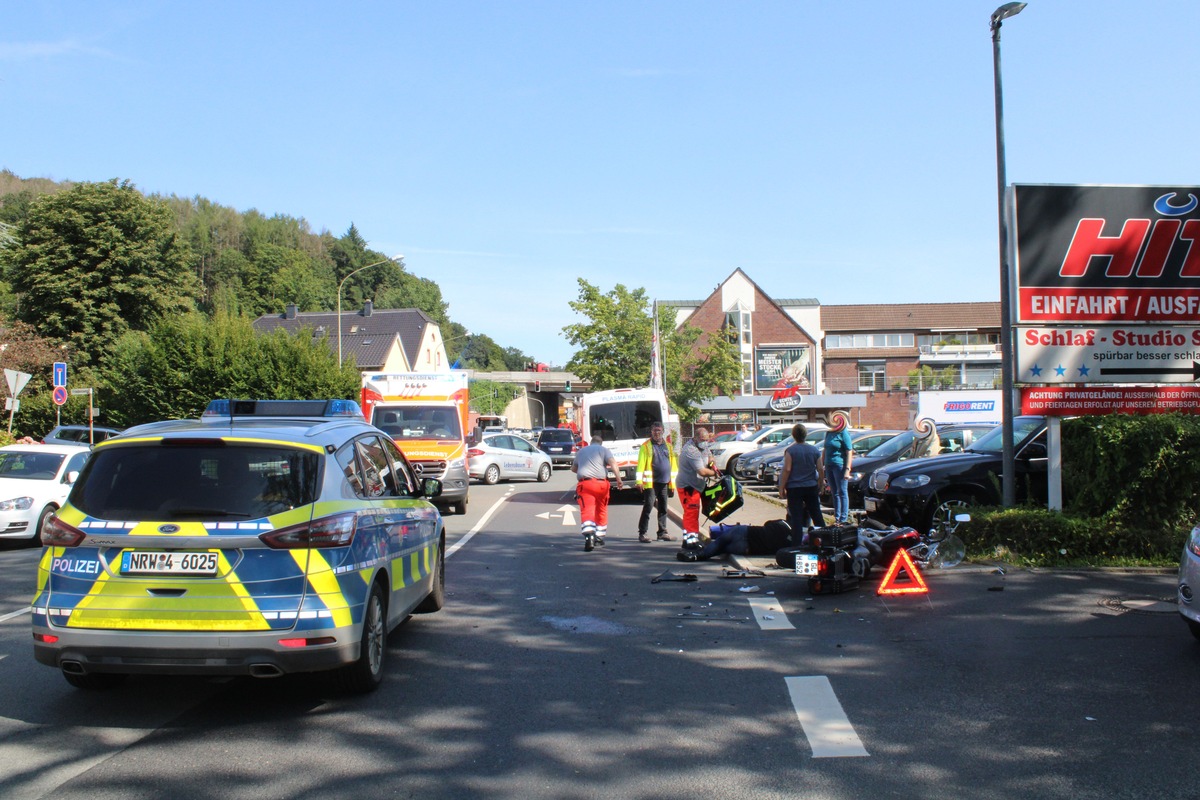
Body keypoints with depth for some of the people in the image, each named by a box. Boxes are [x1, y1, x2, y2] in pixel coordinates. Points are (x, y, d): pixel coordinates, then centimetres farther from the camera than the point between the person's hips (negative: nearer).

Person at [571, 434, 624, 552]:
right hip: (601, 483, 0)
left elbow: (573, 468, 37)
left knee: (587, 511, -11)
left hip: (584, 483, 0)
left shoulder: (580, 451, 24)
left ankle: (589, 536, -34)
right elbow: (613, 463, -5)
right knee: (601, 511, 17)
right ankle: (599, 538, 26)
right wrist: (619, 479, -9)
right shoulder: (603, 449, 13)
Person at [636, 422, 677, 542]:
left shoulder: (668, 446, 15)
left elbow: (673, 465, 17)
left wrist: (673, 482, 13)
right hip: (650, 483, -5)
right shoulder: (646, 446, -1)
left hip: (665, 483, 5)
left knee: (663, 509, 10)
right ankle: (642, 533, -4)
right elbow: (641, 465, -7)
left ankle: (662, 533, 18)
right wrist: (639, 481, -14)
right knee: (648, 508, -7)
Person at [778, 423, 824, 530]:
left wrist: (781, 488, -8)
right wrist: (820, 486, 15)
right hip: (811, 487, 4)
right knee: (816, 515, 14)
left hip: (794, 488, -4)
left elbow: (787, 470, -14)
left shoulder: (790, 450, -9)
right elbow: (820, 470, 4)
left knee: (796, 517, -1)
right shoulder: (815, 450, 2)